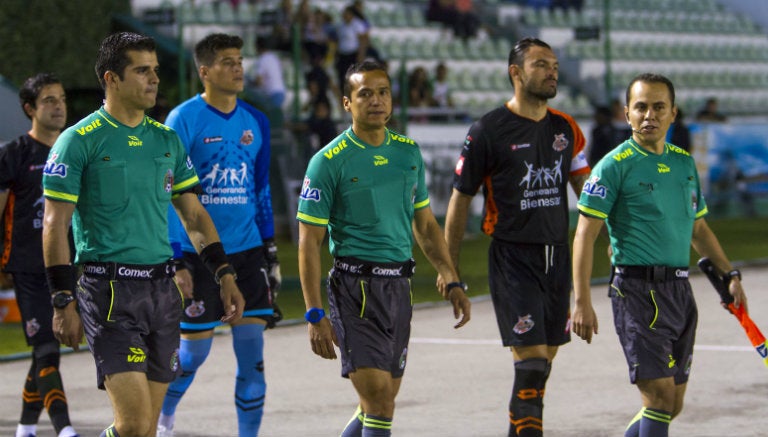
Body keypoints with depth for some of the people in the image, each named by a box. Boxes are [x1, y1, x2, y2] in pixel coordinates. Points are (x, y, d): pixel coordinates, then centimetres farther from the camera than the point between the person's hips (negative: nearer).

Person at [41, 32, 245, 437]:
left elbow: (194, 213, 19)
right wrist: (63, 302, -12)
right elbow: (55, 224, -7)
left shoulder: (167, 140, 13)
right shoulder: (78, 141, -6)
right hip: (109, 290, -6)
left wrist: (224, 274, 10)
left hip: (163, 288, 6)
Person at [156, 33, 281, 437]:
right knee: (194, 350, 3)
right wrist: (174, 260, -14)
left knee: (252, 354, -2)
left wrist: (271, 250, 15)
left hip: (248, 250, 4)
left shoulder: (255, 122, 9)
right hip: (198, 250, -4)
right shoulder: (184, 119, -8)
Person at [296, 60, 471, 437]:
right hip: (355, 288, -6)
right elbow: (309, 242, -7)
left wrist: (452, 281, 11)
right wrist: (315, 315, -13)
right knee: (378, 403, -13)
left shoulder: (408, 152, 10)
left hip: (399, 285, 6)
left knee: (380, 404, 10)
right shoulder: (329, 161, -7)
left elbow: (425, 225, 20)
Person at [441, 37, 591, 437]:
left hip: (557, 256, 6)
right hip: (512, 257, -5)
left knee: (546, 357, 9)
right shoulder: (488, 130, -6)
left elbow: (586, 190, 16)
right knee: (531, 356, -14)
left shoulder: (565, 129, 9)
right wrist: (449, 268, -1)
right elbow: (460, 198, -1)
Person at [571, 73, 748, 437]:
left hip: (680, 290, 7)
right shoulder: (614, 165, -7)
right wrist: (582, 302, -18)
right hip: (639, 291, -7)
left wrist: (730, 274, 20)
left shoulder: (684, 163, 13)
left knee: (672, 405, 10)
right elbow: (585, 234, -11)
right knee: (660, 399, -12)